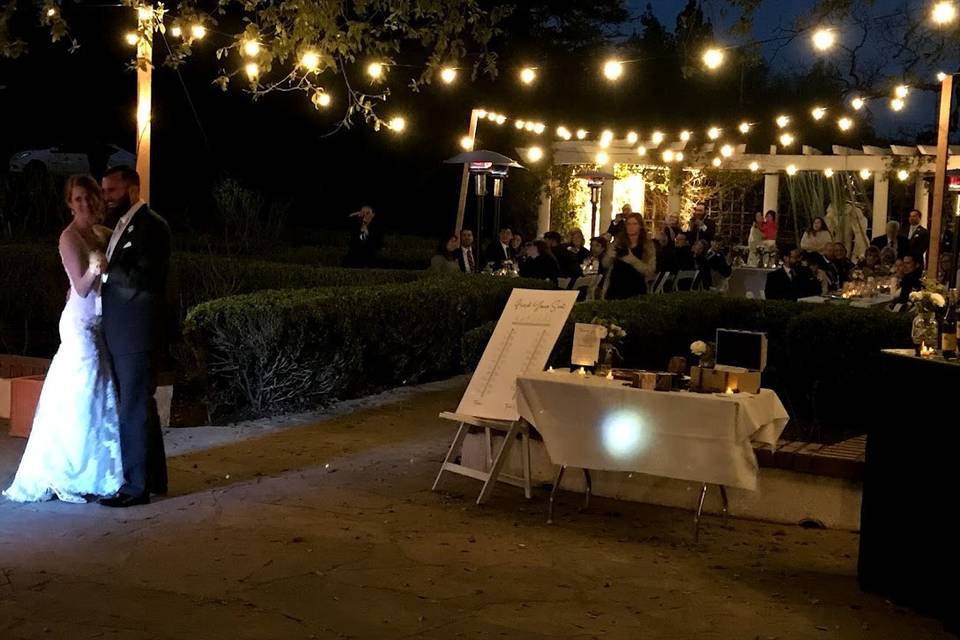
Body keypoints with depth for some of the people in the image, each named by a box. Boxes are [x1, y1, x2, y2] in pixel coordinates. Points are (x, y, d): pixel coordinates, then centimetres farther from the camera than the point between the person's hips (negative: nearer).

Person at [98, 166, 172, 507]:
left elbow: (145, 278, -21)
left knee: (134, 406, -4)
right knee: (138, 404, 16)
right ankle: (153, 476, 26)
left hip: (137, 332, -9)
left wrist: (106, 269, -13)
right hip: (120, 332, 9)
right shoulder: (123, 225, 15)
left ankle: (137, 484, 4)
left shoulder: (151, 225, -13)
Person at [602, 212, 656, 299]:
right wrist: (610, 256, -21)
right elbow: (605, 265, 1)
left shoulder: (648, 245, -1)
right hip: (615, 289, 1)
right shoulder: (618, 242, 3)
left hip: (636, 291, -1)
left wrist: (632, 260, -24)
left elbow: (650, 271, -10)